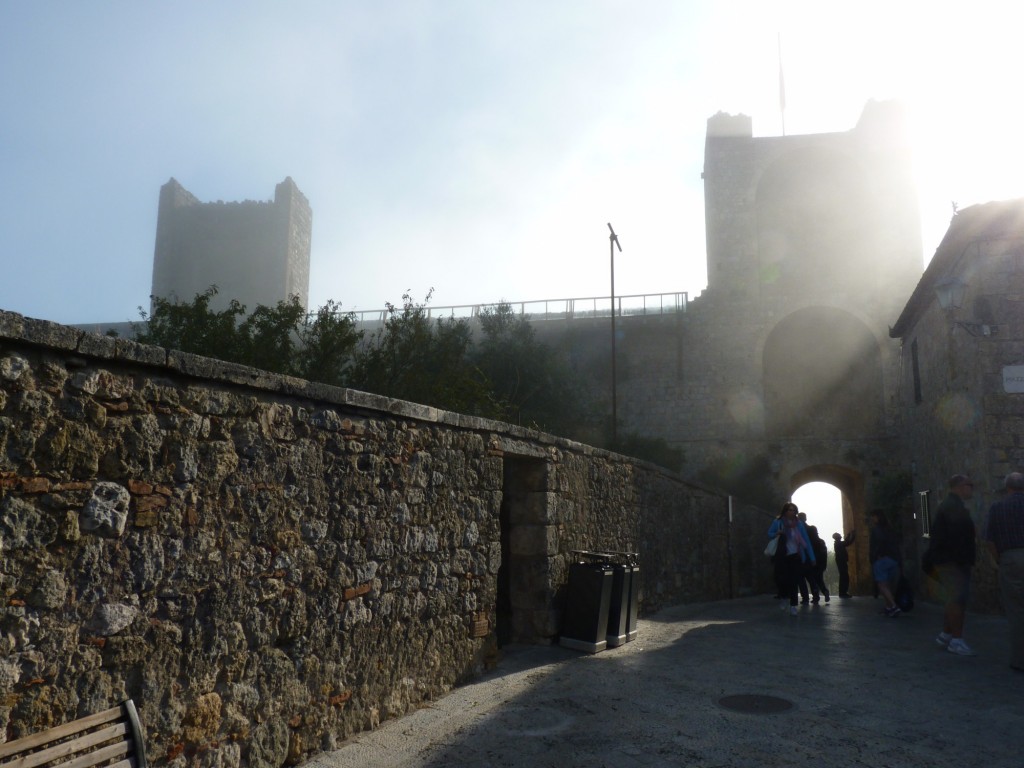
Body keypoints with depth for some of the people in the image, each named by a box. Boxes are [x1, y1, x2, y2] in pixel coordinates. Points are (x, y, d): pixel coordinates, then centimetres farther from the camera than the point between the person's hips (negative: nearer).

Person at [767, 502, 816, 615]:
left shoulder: (799, 524, 1)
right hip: (784, 556, -1)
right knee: (786, 579, -1)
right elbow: (769, 534, 5)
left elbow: (806, 541, 2)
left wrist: (812, 557, -1)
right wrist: (777, 533, -19)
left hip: (797, 556, 1)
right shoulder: (777, 522, -3)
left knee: (794, 580, -2)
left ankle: (793, 605, 5)